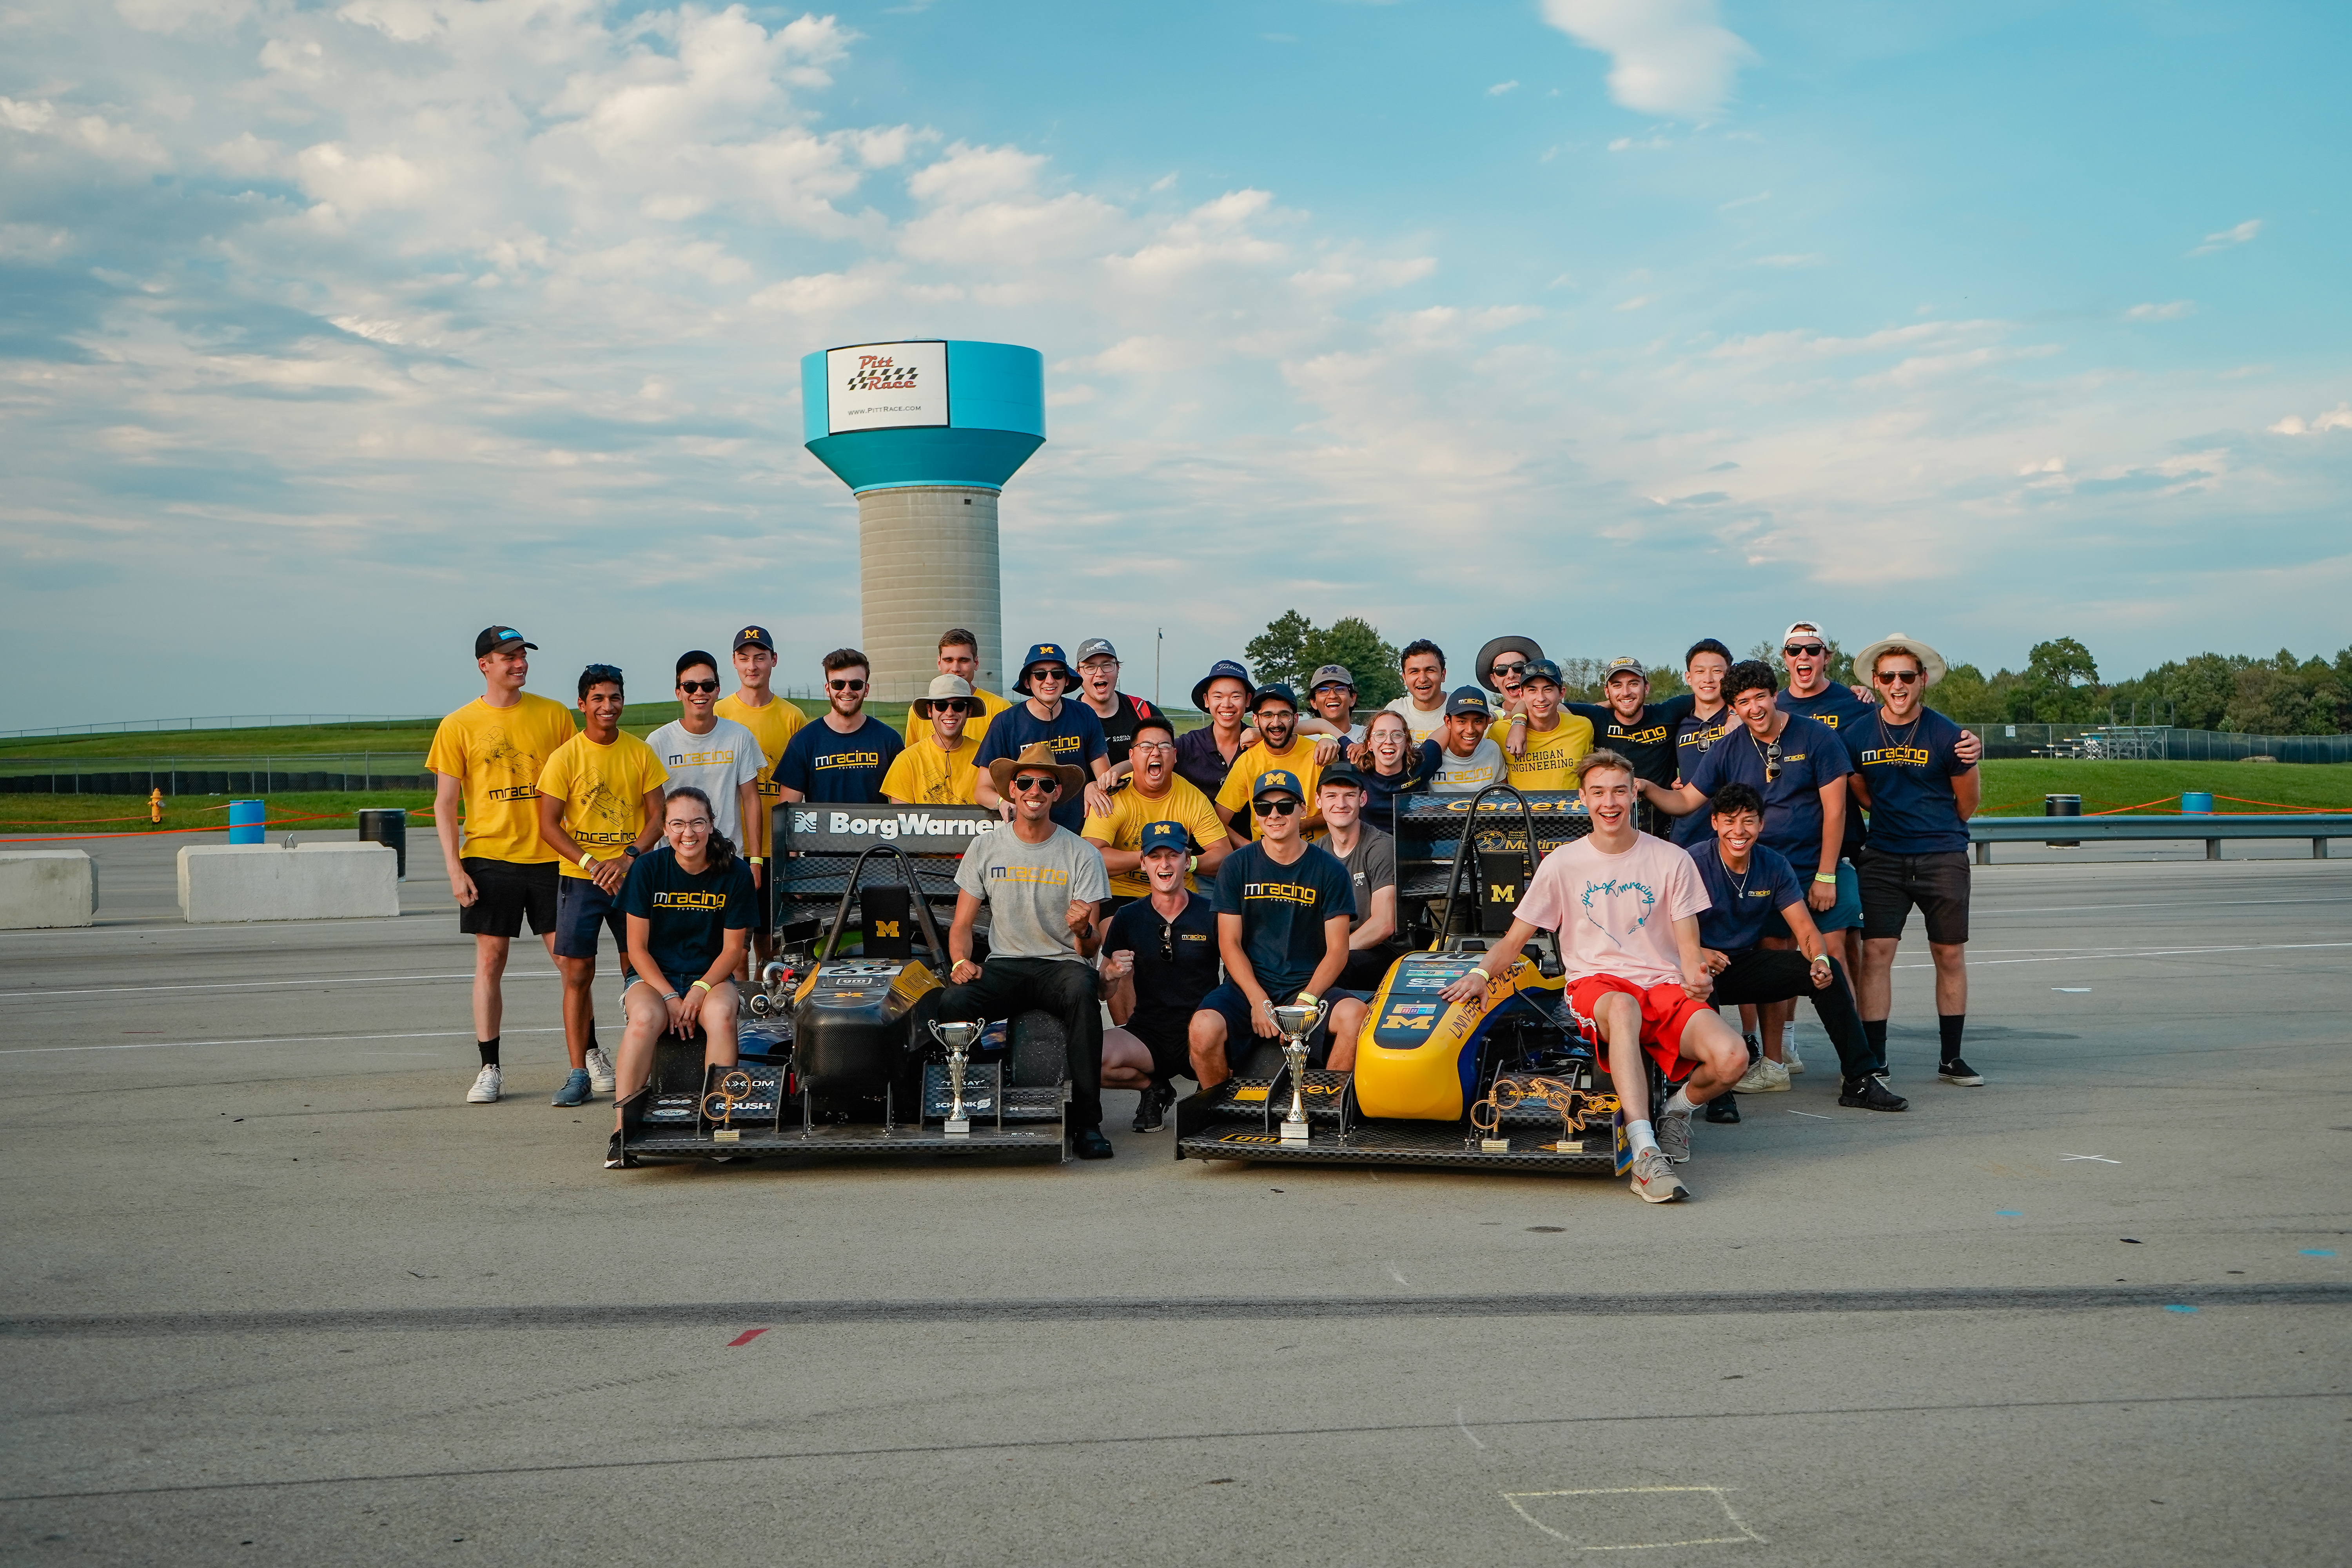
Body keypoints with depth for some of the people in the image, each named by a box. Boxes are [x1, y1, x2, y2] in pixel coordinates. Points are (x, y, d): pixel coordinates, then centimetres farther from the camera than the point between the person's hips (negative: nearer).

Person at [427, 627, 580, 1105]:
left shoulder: (554, 715, 6)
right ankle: (489, 1069, 9)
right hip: (489, 858, -1)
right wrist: (454, 869, -5)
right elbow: (444, 805, 3)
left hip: (550, 856, 1)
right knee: (489, 961, 2)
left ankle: (590, 1054, 16)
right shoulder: (458, 726, 2)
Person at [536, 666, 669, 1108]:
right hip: (579, 878, -1)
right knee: (577, 976, -2)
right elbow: (549, 826, -4)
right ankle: (579, 1073, 4)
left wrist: (629, 858, -13)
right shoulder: (564, 757, -3)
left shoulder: (641, 753, 3)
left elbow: (657, 816, 3)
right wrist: (590, 864, -16)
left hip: (632, 875, 2)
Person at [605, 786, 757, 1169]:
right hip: (652, 977, -1)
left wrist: (700, 990, -17)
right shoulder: (648, 868, -5)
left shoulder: (735, 873, -3)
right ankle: (621, 1129, -30)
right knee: (647, 1018, -34)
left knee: (721, 1014, -34)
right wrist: (670, 997, -17)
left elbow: (733, 948, 0)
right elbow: (637, 947, -5)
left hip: (710, 976, 1)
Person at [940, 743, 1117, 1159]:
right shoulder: (985, 848, 9)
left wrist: (1083, 929, -24)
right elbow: (961, 926, 12)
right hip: (1004, 966, 2)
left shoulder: (1081, 855, 3)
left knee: (1083, 991, -38)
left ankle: (1087, 1122, -31)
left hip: (1062, 964, -1)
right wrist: (961, 961, -11)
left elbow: (1090, 948, 0)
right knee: (951, 1002, -31)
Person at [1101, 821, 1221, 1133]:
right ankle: (1153, 1086, 7)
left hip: (1197, 1036, -2)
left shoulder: (1211, 913, -1)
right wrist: (1110, 976, -14)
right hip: (1148, 1034, 3)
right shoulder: (1128, 918, 6)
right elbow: (1105, 995, 10)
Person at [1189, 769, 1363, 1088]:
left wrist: (1305, 1001, -15)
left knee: (1355, 1016, -31)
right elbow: (1230, 943, 2)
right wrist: (1258, 1001, -12)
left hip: (1309, 986, 0)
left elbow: (1337, 950, 0)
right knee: (1204, 1029, -29)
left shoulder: (1329, 870, 3)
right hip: (1248, 986, 0)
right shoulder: (1237, 865, 5)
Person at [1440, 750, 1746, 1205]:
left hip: (1664, 986, 2)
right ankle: (1646, 1157, -50)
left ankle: (1676, 1111, 8)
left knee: (1731, 1057, -28)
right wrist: (1481, 973, -11)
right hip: (1594, 983, -2)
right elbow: (1514, 938, 11)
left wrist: (1696, 976, -14)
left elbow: (1689, 945, 10)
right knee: (1623, 1006, -42)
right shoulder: (1562, 864, 9)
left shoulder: (1672, 860, 10)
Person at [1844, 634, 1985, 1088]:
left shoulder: (1946, 735, -7)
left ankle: (1951, 1058, 19)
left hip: (1943, 859, -1)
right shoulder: (1857, 736, 0)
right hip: (1883, 858, 1)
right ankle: (1873, 1061, -2)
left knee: (1950, 955, 6)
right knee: (1876, 952, -6)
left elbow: (1968, 803, 7)